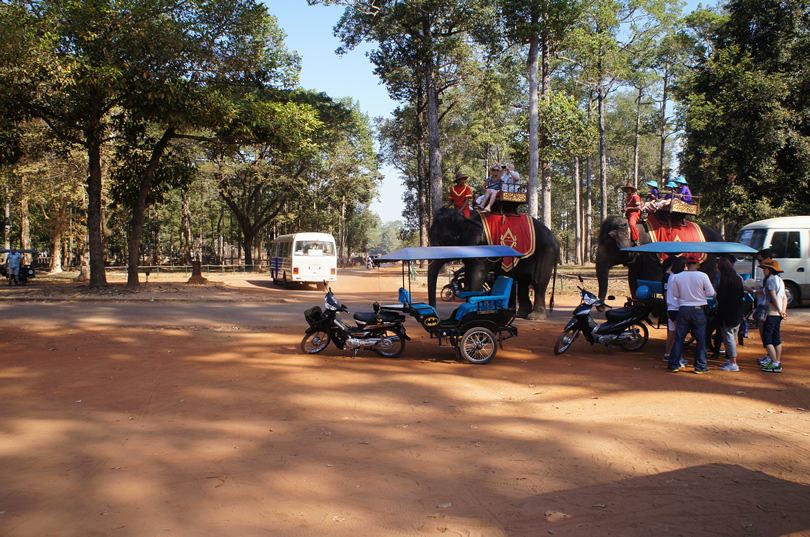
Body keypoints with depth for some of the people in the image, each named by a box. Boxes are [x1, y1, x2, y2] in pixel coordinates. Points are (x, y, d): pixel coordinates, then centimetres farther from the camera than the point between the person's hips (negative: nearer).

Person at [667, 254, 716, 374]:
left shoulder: (677, 277, -4)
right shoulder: (702, 276, -10)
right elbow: (711, 293, -6)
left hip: (683, 309, 2)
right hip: (698, 310, -2)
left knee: (679, 338, 8)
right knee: (701, 339, 7)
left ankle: (673, 365, 11)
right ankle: (700, 366, 11)